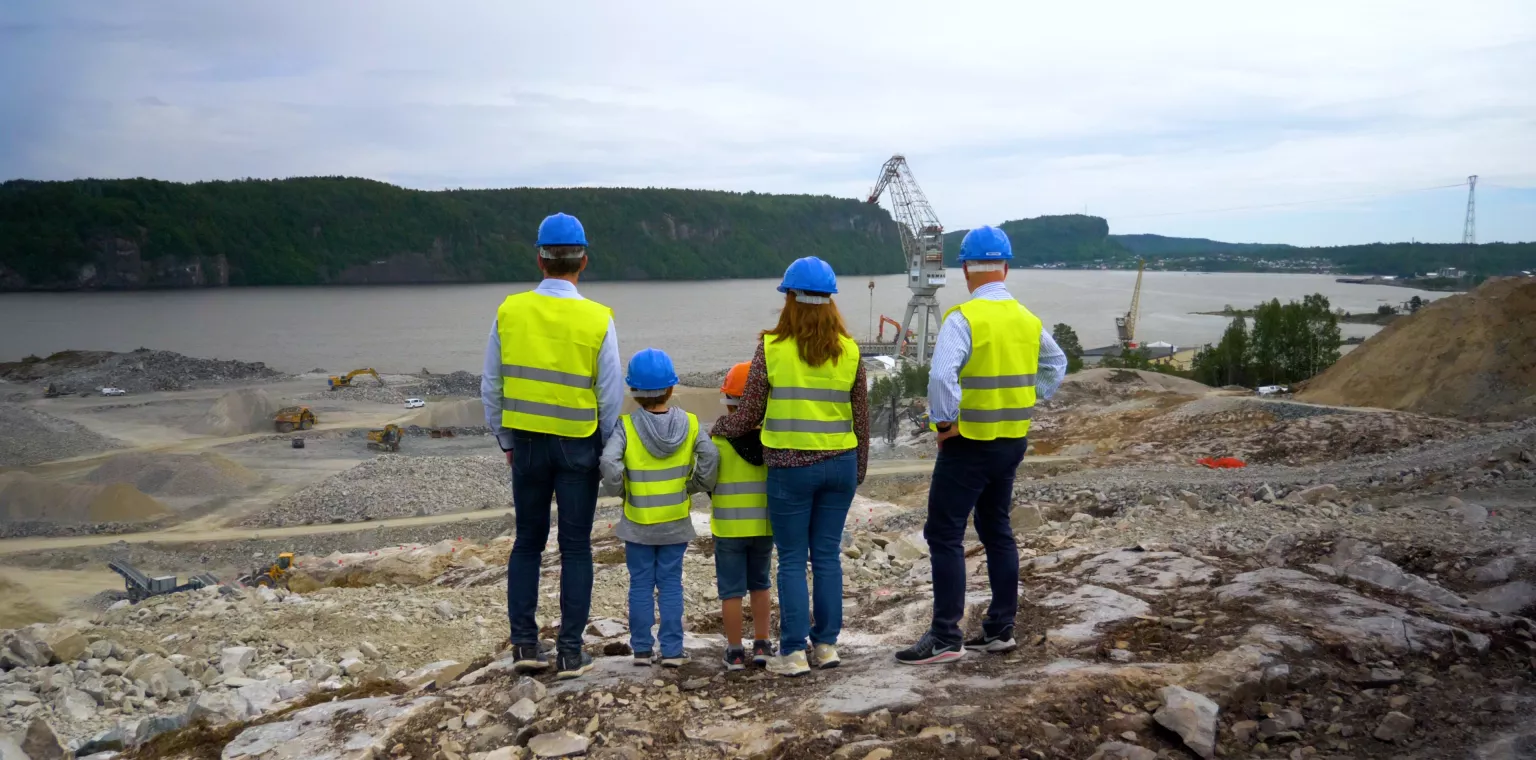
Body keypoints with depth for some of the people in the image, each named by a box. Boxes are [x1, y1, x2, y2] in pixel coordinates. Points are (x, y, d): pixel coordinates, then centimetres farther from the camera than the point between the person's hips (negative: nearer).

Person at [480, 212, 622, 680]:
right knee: (575, 548, 7)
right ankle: (570, 652, 10)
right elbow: (611, 396, -7)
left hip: (527, 443, 2)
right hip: (578, 446, -2)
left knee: (528, 542, 15)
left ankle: (524, 643, 16)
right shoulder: (598, 319, -11)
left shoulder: (509, 312, -3)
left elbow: (491, 386, 3)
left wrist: (506, 441, 14)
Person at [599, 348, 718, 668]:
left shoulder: (626, 426, -11)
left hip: (638, 521, -1)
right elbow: (710, 456, -16)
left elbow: (609, 462, -23)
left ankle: (642, 648, 15)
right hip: (675, 521, 1)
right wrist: (696, 486, -1)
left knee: (641, 584, 9)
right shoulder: (688, 423, -6)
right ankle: (672, 650, 8)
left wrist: (619, 491, -7)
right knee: (671, 583, 7)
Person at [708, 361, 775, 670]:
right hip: (765, 526, 3)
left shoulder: (719, 439, -14)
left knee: (732, 589, 7)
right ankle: (761, 645, 22)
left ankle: (735, 651, 11)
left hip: (728, 528, -2)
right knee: (760, 584, 19)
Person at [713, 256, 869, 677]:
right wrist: (858, 469, 20)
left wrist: (717, 429, 17)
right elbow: (861, 417, 7)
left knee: (792, 561, 4)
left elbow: (748, 415, -3)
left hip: (790, 467, -3)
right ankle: (826, 645, 18)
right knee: (827, 556, 12)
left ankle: (793, 653, 7)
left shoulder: (772, 347, -8)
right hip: (839, 465, 3)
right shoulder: (849, 350, 2)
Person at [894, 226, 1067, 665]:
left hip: (969, 443, -7)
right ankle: (1000, 629, 24)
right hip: (1013, 442, 8)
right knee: (997, 530, 17)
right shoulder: (1028, 320, 7)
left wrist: (945, 421, -18)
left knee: (944, 536, -1)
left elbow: (942, 374, -31)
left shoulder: (963, 318, -17)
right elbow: (1055, 364, 23)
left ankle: (945, 638, 0)